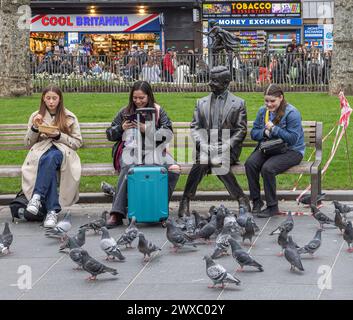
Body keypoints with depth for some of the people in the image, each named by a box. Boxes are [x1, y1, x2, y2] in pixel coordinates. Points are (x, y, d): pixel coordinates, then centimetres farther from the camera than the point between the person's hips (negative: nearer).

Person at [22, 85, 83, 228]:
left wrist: (59, 136, -8)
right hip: (41, 151, 1)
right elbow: (28, 143, 14)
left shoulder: (69, 117, 12)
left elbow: (77, 142, 7)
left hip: (62, 152, -1)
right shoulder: (36, 116, 16)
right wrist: (34, 128, -5)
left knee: (50, 158, -41)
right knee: (49, 164, -38)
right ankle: (52, 210, -47)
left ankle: (37, 196, -49)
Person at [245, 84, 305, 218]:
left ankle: (272, 206, -17)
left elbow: (293, 139, -18)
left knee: (267, 168, -31)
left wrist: (274, 129, -22)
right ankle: (256, 201, -11)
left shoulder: (292, 113, -13)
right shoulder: (263, 111, 7)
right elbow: (254, 133, 11)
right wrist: (264, 132, -11)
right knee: (250, 163, -23)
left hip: (291, 150, -6)